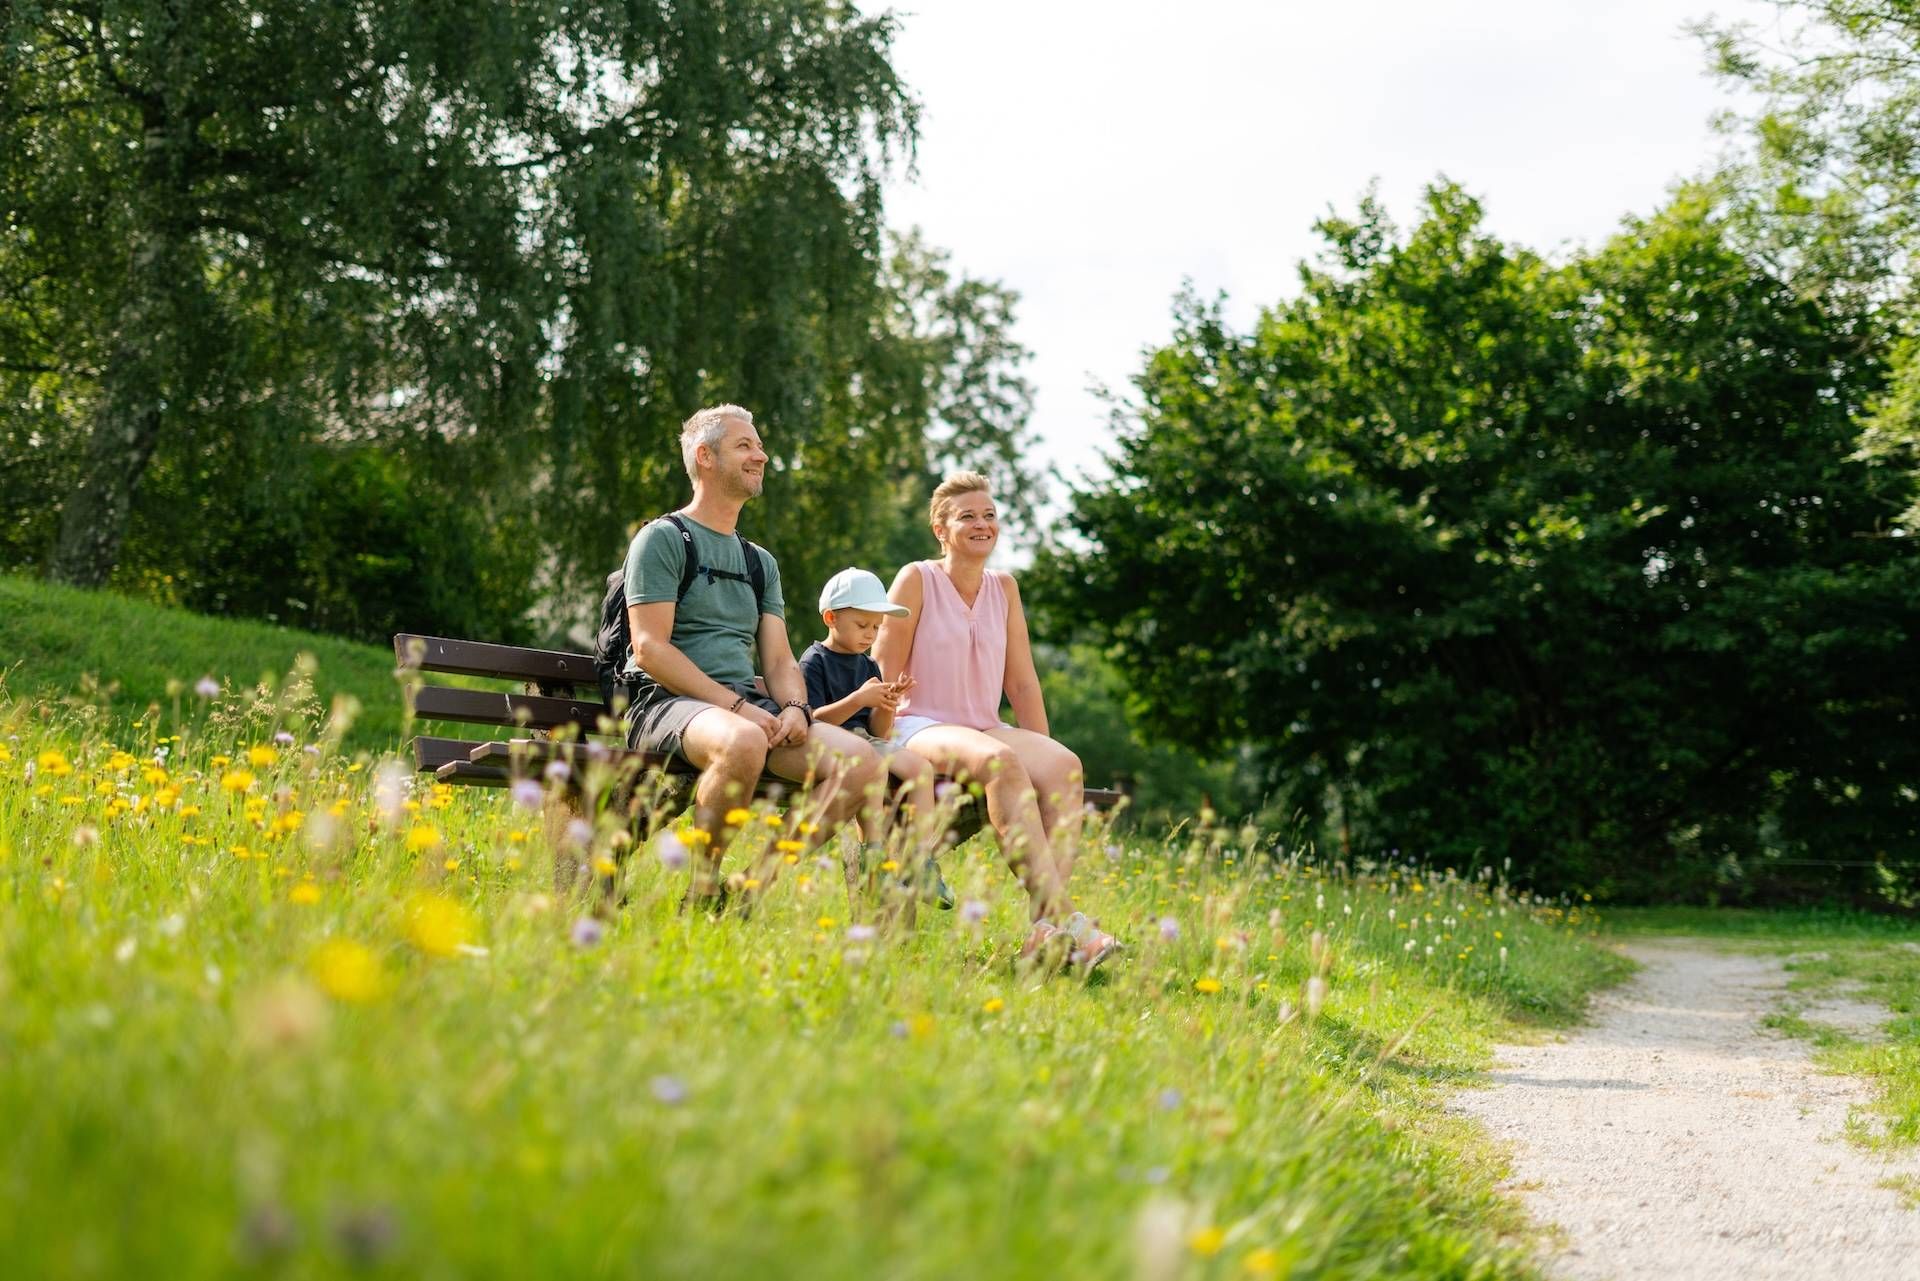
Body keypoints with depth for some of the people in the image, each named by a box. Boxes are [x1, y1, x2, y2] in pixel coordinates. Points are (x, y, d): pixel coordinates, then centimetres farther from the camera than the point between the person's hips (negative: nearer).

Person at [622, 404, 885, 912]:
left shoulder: (761, 562, 24)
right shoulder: (663, 538, 2)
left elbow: (780, 659, 18)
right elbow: (651, 647, -9)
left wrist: (796, 708, -6)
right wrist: (737, 705, -17)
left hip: (748, 705, 7)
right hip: (669, 701, -7)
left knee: (863, 763, -18)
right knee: (742, 742, -42)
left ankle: (758, 884, -18)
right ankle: (703, 892, -22)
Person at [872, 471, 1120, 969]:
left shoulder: (1003, 588, 15)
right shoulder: (917, 579, 0)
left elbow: (1023, 683, 15)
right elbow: (883, 679, -2)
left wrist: (1043, 758, 6)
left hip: (984, 729, 5)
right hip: (919, 727, -5)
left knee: (1064, 765, -26)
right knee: (1000, 760, -37)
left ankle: (1046, 927, -38)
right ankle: (1061, 914, -42)